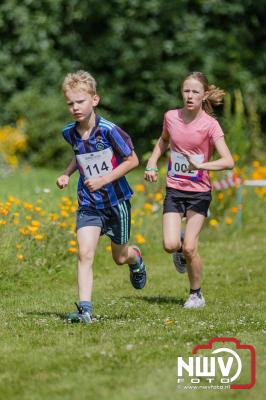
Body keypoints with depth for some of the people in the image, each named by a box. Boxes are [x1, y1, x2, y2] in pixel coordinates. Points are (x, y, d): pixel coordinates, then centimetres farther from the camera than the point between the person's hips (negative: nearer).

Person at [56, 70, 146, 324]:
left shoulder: (108, 130, -22)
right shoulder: (70, 133, -5)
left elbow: (132, 160, -13)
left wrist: (103, 180, -21)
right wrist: (66, 174, 2)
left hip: (116, 200, -3)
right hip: (88, 203, 3)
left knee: (120, 257, 14)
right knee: (84, 253, -16)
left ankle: (136, 258, 52)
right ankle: (84, 309, -18)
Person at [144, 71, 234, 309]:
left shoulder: (209, 125, -13)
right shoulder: (171, 117, -2)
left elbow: (228, 162, -23)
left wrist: (199, 165, -35)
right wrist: (152, 164, 9)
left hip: (199, 192, -3)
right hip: (174, 190, 3)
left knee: (189, 247, -10)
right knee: (170, 245, -12)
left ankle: (196, 294, 12)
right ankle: (181, 248, 26)